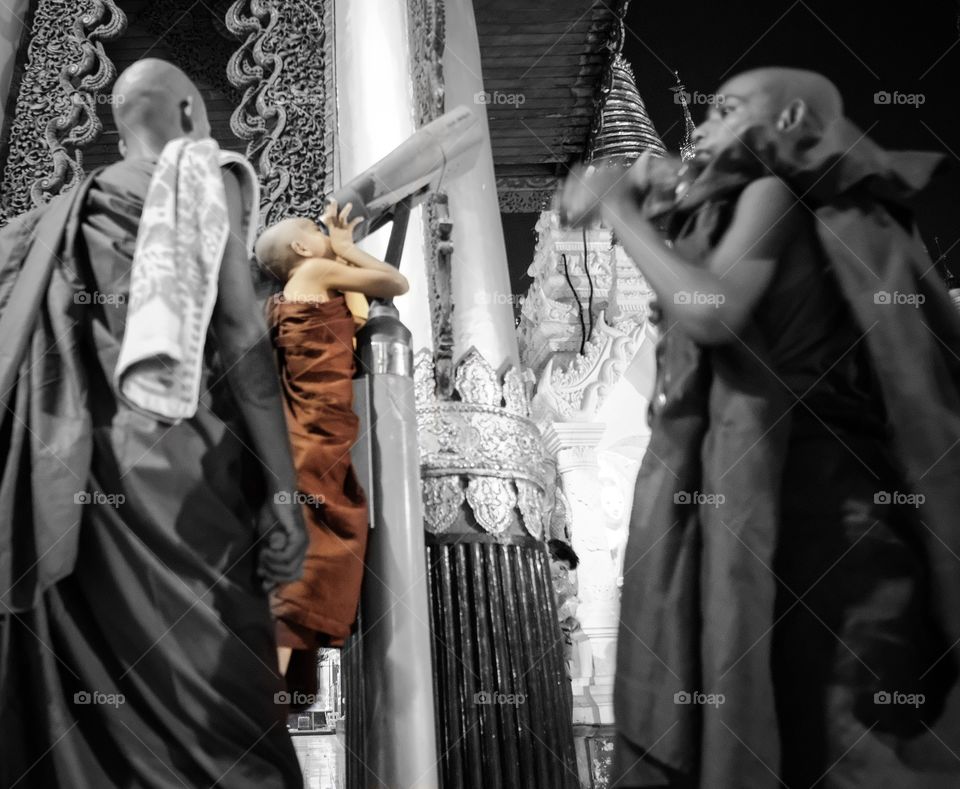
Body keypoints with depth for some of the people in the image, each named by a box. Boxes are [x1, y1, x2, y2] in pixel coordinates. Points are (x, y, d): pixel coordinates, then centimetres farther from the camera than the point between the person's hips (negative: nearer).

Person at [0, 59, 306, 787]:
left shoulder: (65, 213, 21)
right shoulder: (206, 182, 4)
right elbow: (240, 331, -8)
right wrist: (284, 490, -12)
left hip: (79, 478, 6)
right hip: (183, 468, -6)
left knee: (91, 688, 7)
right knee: (212, 686, -8)